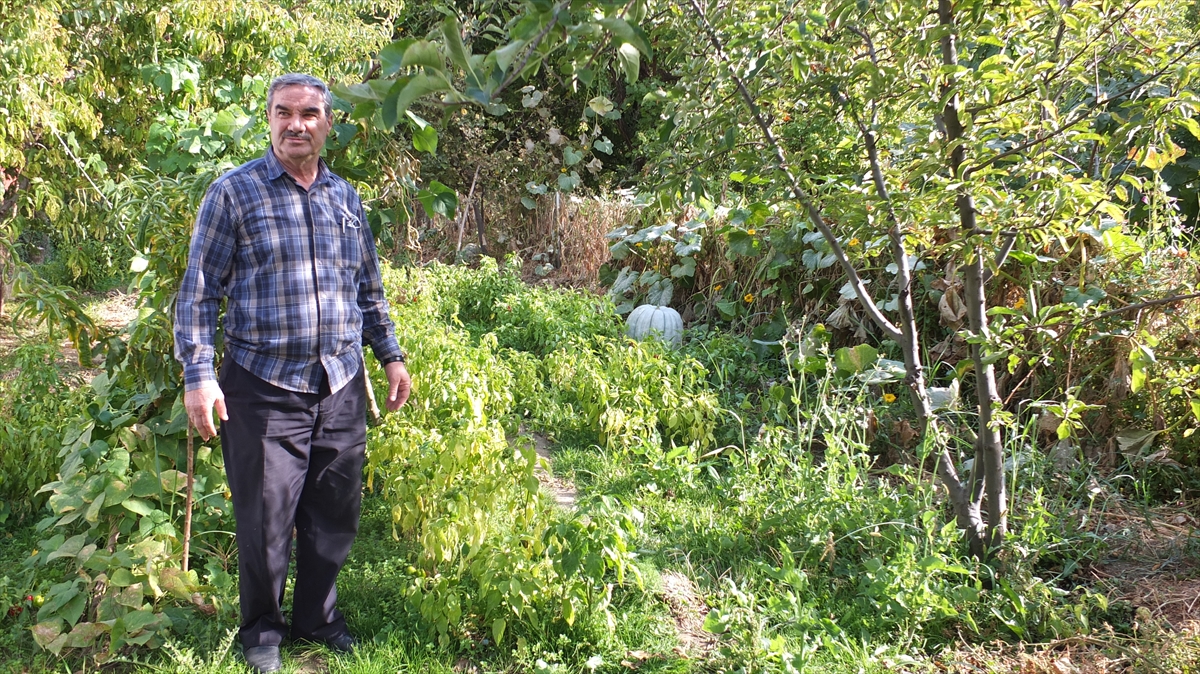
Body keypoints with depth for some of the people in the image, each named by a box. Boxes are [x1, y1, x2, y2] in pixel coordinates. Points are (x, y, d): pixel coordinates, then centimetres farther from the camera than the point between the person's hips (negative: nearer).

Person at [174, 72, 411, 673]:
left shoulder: (345, 197, 11)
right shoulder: (234, 192, -4)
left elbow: (368, 289, 20)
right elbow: (199, 291, -5)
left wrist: (390, 354, 15)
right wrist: (198, 375, -12)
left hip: (340, 387, 4)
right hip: (263, 387, -4)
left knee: (334, 517, 12)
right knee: (264, 522, 4)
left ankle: (317, 616, 33)